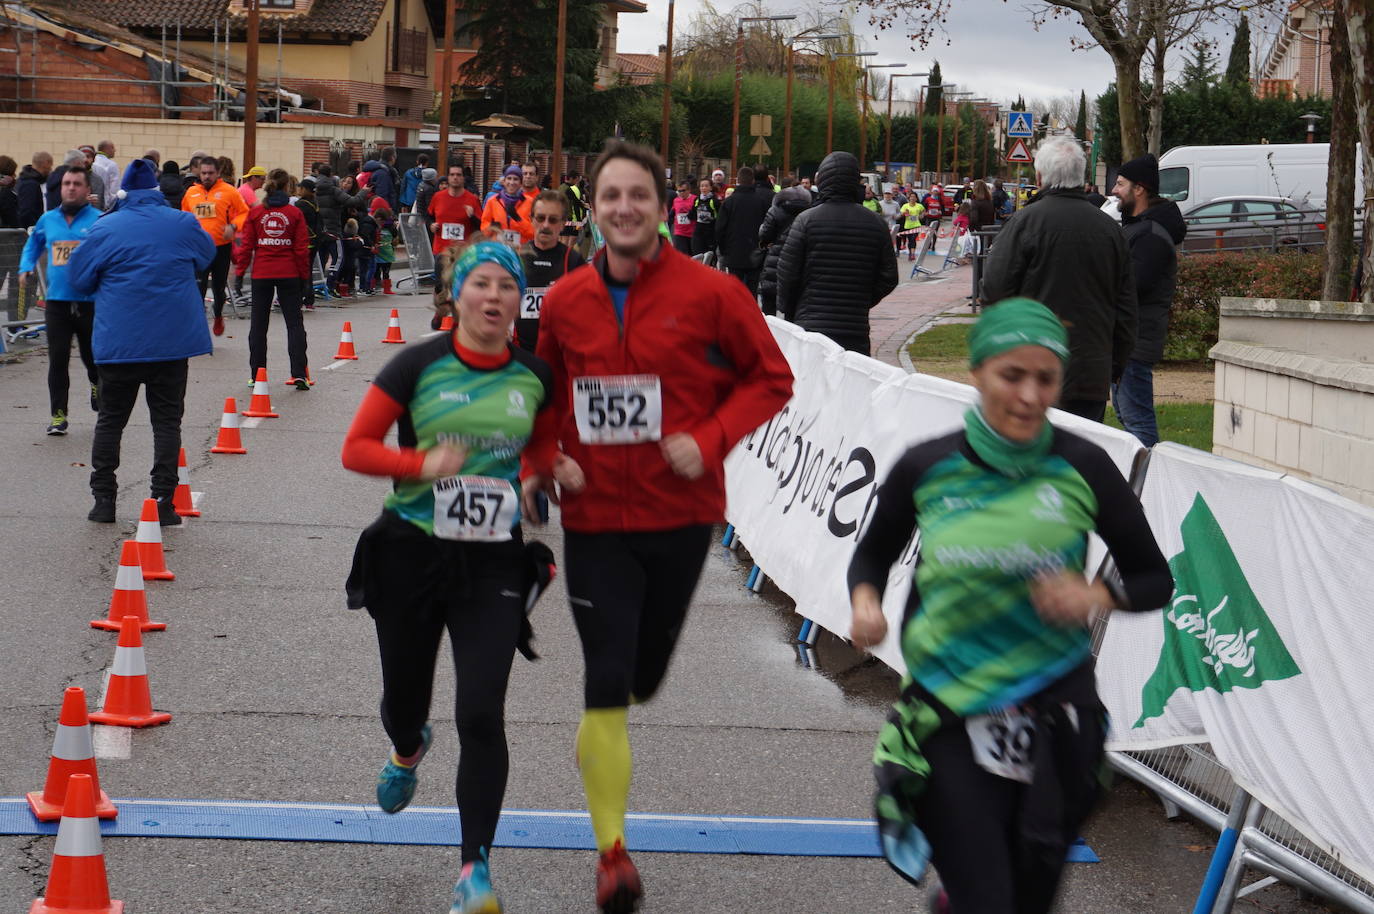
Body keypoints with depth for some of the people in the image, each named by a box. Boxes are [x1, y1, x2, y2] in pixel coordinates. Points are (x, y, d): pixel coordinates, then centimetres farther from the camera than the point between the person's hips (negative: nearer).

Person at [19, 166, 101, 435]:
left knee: (92, 355, 12)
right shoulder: (48, 220, 10)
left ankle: (97, 383, 46)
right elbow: (33, 244, 26)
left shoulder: (99, 220, -3)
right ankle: (58, 415, 3)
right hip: (57, 300, 2)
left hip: (91, 301, -2)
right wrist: (26, 267, 10)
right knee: (58, 359, -3)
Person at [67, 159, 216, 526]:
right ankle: (163, 502, 0)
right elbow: (206, 258, 18)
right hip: (172, 340, 1)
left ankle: (103, 499, 11)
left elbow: (78, 278, 2)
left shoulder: (104, 228, -5)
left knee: (110, 420, 11)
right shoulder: (182, 224, -1)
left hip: (118, 341, -1)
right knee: (166, 420, 5)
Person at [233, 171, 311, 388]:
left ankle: (256, 374, 10)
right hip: (289, 274, -1)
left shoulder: (255, 212, 0)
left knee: (259, 324, 9)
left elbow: (246, 245, -1)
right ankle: (299, 373, -5)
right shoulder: (295, 213, -2)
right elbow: (302, 248, -2)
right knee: (294, 323, 4)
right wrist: (304, 276, 5)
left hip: (261, 274, 1)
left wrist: (239, 272, 6)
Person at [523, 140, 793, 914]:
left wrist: (710, 440, -15)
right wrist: (543, 464, -2)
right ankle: (612, 850, 2)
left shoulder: (710, 293, -9)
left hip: (681, 512, 0)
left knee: (644, 673, 16)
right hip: (595, 516, 0)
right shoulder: (566, 301, -1)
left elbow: (770, 378, -2)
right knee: (607, 685, -6)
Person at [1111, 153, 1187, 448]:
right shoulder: (1134, 225, 19)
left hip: (1136, 341, -11)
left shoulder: (1151, 233, -17)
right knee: (1125, 412, 18)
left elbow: (1133, 284, -24)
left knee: (1137, 418, -11)